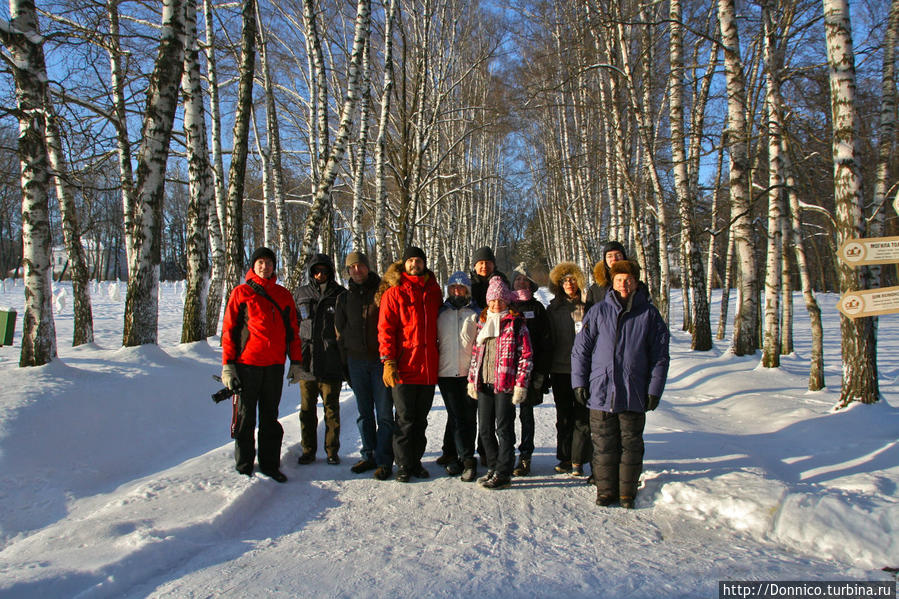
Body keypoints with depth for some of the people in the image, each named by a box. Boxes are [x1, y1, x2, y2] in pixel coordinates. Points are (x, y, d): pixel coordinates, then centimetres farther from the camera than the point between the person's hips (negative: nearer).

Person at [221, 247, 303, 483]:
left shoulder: (283, 295, 11)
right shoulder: (241, 293, 2)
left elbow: (292, 330, 14)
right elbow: (229, 329, 0)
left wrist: (296, 362, 9)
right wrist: (228, 365, -6)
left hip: (275, 365, 3)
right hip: (247, 363, -3)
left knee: (271, 416, 10)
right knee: (245, 416, 4)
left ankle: (270, 464, 19)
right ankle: (244, 465, 15)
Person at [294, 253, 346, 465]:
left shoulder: (340, 294, 3)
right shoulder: (302, 294, 11)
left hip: (331, 363, -2)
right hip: (306, 362, 3)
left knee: (331, 409, 5)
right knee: (307, 409, 9)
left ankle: (332, 451, 17)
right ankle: (308, 451, 20)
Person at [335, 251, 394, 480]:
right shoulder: (344, 298, 12)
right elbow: (340, 332, 16)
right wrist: (345, 365, 10)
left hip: (381, 360, -4)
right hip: (356, 360, 4)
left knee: (384, 414, -3)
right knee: (364, 413, 11)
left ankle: (384, 460, 4)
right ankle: (369, 455, 21)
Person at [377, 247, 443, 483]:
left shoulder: (433, 291, 13)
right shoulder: (394, 292, -1)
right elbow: (385, 329, -5)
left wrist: (438, 358, 14)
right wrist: (388, 361, -13)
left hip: (429, 369, 4)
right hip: (404, 367, -4)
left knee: (421, 419, 12)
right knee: (405, 419, 1)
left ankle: (416, 461, 24)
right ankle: (404, 465, 13)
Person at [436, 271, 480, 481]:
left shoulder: (475, 314, 6)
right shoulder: (441, 314, 12)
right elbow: (433, 341, 19)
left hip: (470, 373, -1)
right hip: (446, 372, 1)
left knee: (469, 417, 2)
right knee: (456, 417, -2)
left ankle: (462, 457, 11)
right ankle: (467, 460, 2)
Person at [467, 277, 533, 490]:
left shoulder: (516, 323, -2)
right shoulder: (482, 322, 14)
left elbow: (526, 356, -5)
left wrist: (521, 384, -12)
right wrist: (472, 379, 14)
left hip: (505, 384, -6)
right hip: (484, 384, 6)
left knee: (504, 429, 0)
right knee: (485, 430, 10)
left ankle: (503, 474, 8)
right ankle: (493, 468, 25)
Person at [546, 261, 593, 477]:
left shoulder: (589, 306, 4)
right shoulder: (553, 309, 9)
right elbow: (548, 339, 8)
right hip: (560, 369, 2)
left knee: (582, 416, -1)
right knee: (564, 416, 10)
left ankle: (578, 460, 6)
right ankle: (565, 457, 19)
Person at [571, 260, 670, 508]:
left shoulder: (649, 315, 4)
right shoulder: (598, 312, 4)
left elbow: (660, 356, 6)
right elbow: (580, 349, 6)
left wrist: (654, 390, 2)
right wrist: (580, 382, 1)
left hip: (634, 395, 0)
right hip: (601, 392, 0)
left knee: (631, 445, 9)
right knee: (604, 444, 6)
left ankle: (627, 491, 23)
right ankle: (606, 489, 20)